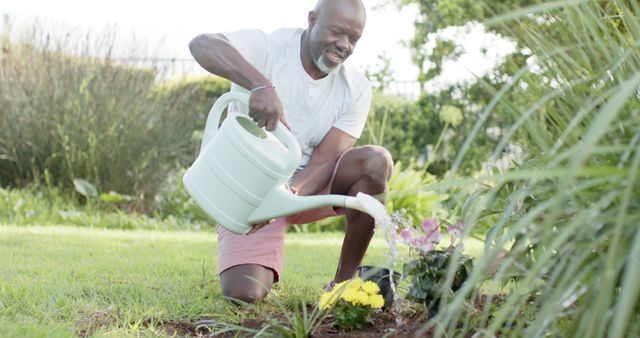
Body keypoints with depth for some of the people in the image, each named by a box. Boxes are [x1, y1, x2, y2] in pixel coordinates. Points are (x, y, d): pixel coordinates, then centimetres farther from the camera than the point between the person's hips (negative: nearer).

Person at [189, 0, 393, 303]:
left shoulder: (356, 89, -8)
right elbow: (201, 44, -38)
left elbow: (325, 160, -16)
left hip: (310, 185, 3)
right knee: (242, 293, -23)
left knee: (376, 162, -26)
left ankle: (344, 281, -12)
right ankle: (266, 265, 17)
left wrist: (292, 192, -38)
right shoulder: (267, 48, -18)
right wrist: (262, 85, -53)